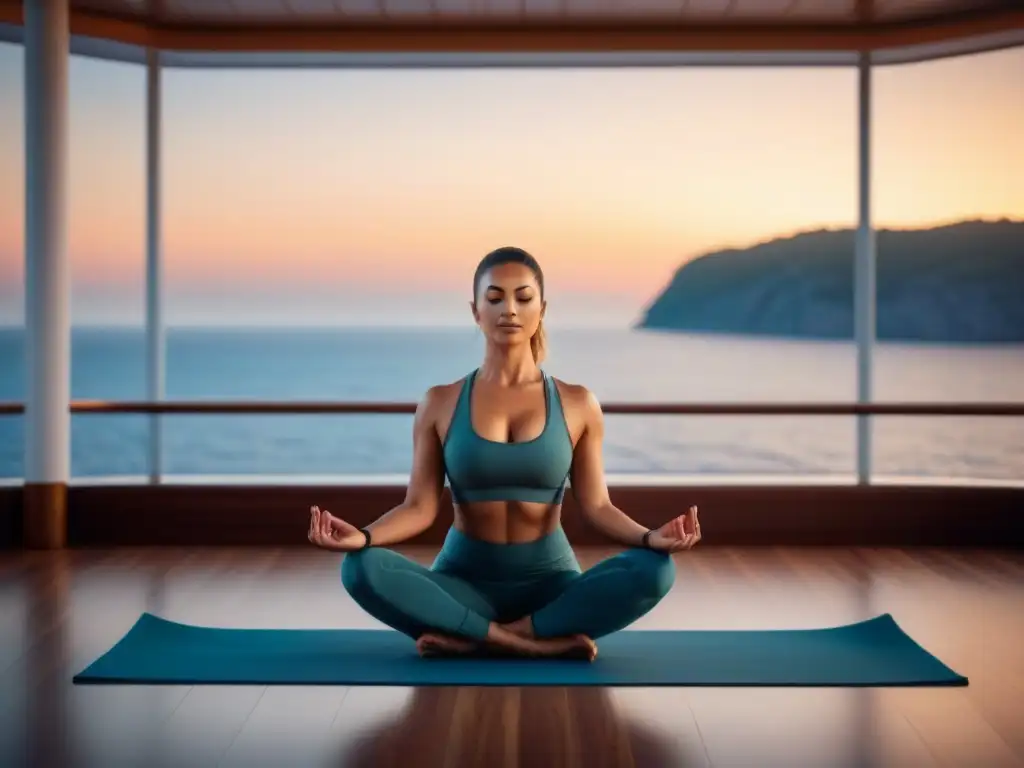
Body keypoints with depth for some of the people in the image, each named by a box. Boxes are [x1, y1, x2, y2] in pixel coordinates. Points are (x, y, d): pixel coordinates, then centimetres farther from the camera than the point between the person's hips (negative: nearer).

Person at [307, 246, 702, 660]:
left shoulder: (577, 404, 0)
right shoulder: (440, 403, 0)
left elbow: (596, 505, -1)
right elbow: (420, 507, -4)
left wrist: (649, 537, -22)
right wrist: (361, 536, -24)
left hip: (550, 583, 0)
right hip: (464, 581, 0)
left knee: (653, 570, -29)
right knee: (362, 569, -29)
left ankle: (470, 639, -24)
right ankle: (541, 642, -27)